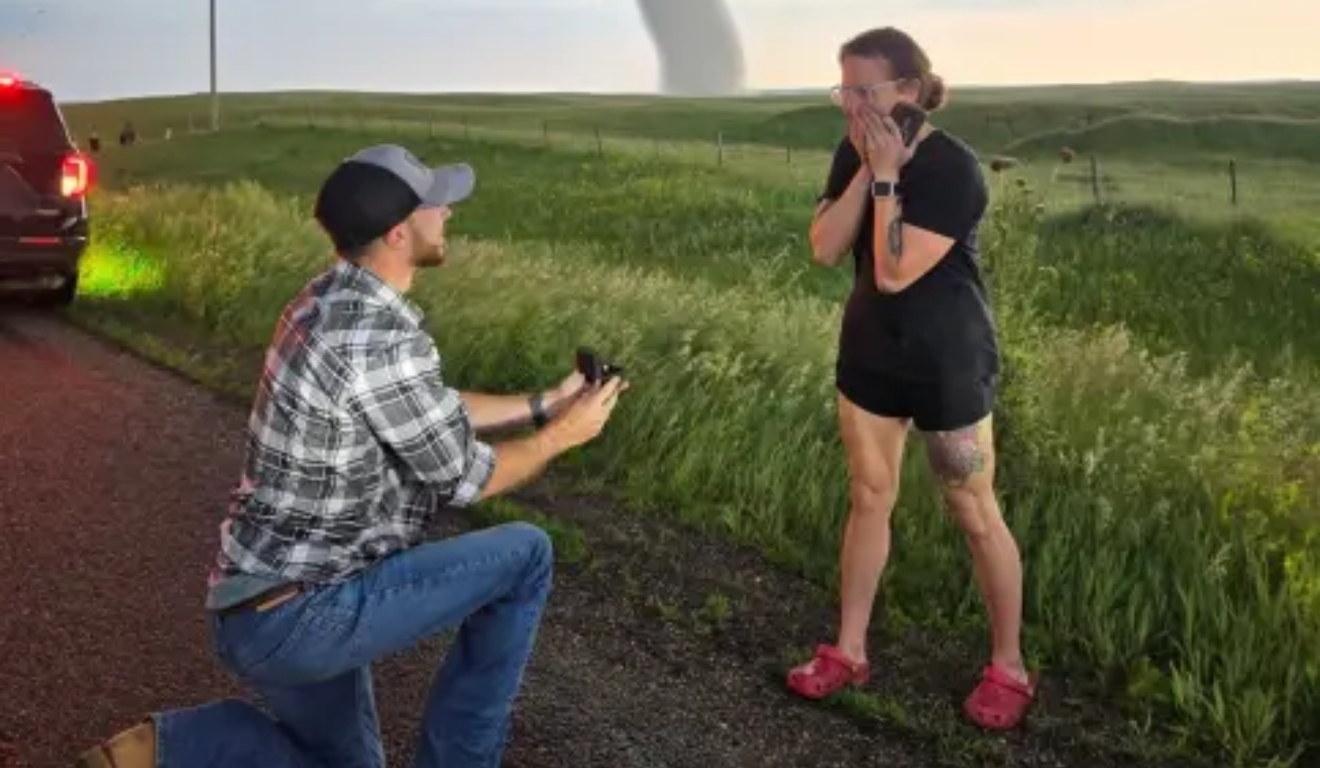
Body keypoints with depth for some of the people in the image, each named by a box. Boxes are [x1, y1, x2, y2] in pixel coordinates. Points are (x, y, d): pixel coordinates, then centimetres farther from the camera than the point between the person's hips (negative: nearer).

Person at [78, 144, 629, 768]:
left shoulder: (328, 301, 6)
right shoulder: (382, 338, -24)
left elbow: (435, 412, 19)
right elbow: (464, 478, -12)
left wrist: (543, 404, 19)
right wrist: (564, 433, 3)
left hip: (280, 603, 9)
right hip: (298, 617, -9)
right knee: (524, 555, 0)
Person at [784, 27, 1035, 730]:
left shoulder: (953, 168, -22)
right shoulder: (854, 155, 0)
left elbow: (895, 272, -27)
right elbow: (824, 250, -10)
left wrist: (887, 177, -24)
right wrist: (866, 170, -17)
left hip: (948, 363, -6)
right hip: (869, 353, 6)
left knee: (974, 514, 5)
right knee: (868, 498, 15)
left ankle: (1008, 669, 22)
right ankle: (847, 651, 28)